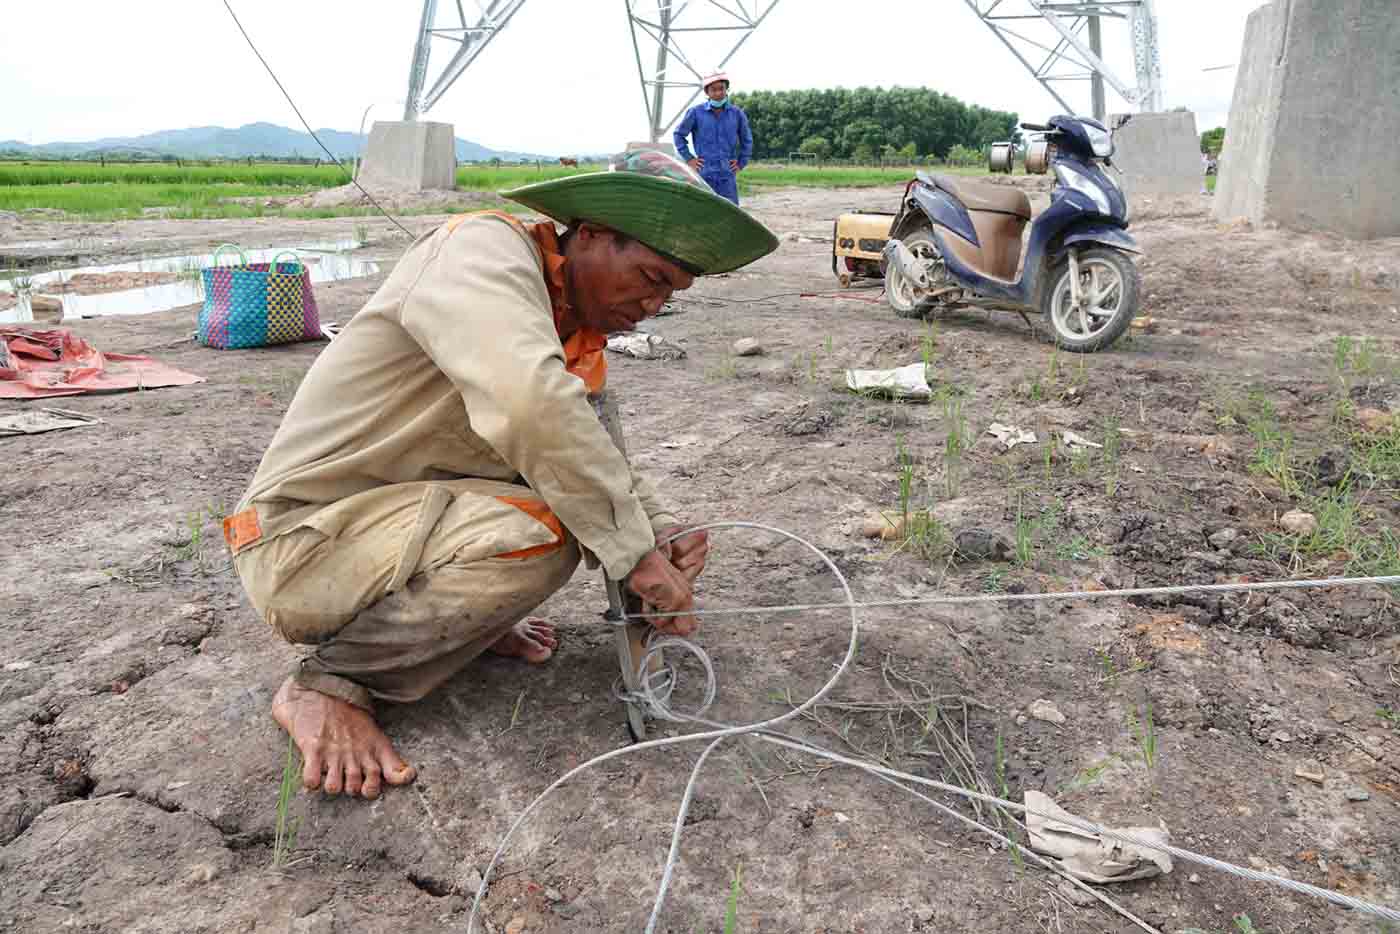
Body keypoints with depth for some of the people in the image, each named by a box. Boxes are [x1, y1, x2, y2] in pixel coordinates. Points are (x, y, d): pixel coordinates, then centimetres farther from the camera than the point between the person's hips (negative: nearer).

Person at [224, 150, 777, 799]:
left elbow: (598, 450, 11)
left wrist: (667, 535, -9)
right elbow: (531, 405, -38)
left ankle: (458, 613, 10)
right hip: (305, 537, -8)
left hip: (403, 513, 8)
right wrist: (635, 552, -31)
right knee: (540, 534, -29)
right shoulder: (485, 247, -21)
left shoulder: (582, 329, 6)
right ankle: (327, 683, -9)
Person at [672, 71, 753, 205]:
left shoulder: (737, 113, 5)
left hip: (727, 174, 1)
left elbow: (747, 140, 18)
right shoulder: (696, 112, -1)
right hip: (704, 173, -1)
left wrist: (741, 163, 10)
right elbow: (678, 134, 9)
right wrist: (688, 158, 3)